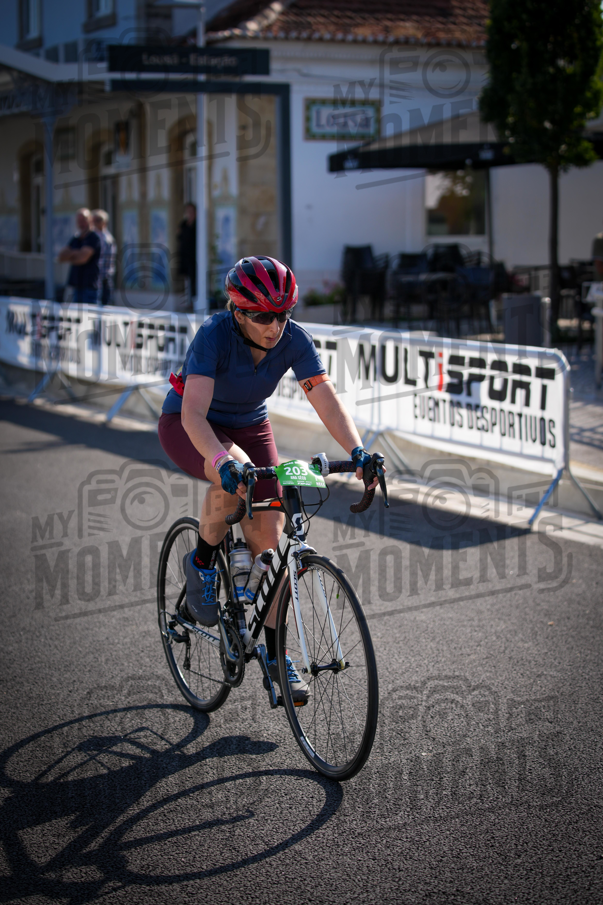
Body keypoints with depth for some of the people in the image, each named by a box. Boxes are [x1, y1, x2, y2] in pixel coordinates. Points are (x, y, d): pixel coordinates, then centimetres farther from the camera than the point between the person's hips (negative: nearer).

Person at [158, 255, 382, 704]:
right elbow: (194, 413, -43)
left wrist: (358, 452, -40)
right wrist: (223, 459, -59)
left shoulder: (294, 339, -21)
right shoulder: (214, 335, -33)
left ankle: (276, 655, 5)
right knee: (235, 479, -38)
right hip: (188, 427, -4)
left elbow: (328, 401, -24)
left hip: (249, 426, 4)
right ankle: (202, 564, -9)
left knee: (269, 537, -6)